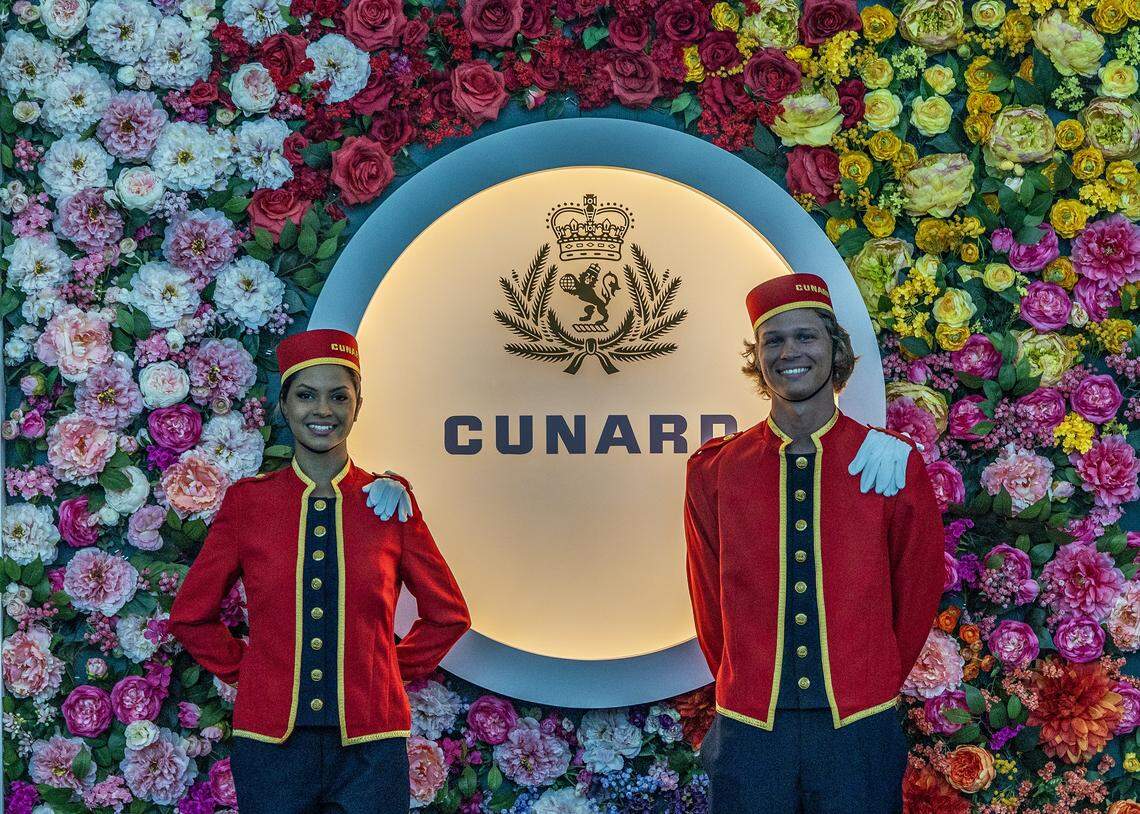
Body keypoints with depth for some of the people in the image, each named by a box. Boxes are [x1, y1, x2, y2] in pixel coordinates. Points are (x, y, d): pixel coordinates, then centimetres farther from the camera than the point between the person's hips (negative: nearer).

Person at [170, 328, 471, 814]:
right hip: (271, 742, 0)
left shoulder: (390, 501, 2)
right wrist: (245, 672, 6)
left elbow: (448, 615, 13)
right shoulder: (247, 501, 2)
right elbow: (191, 615, 12)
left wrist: (393, 670, 6)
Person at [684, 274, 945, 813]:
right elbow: (709, 600, 9)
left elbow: (917, 593, 6)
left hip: (859, 728, 0)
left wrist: (873, 692, 11)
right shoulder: (713, 471, 1)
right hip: (749, 728, 1)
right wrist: (748, 691, 12)